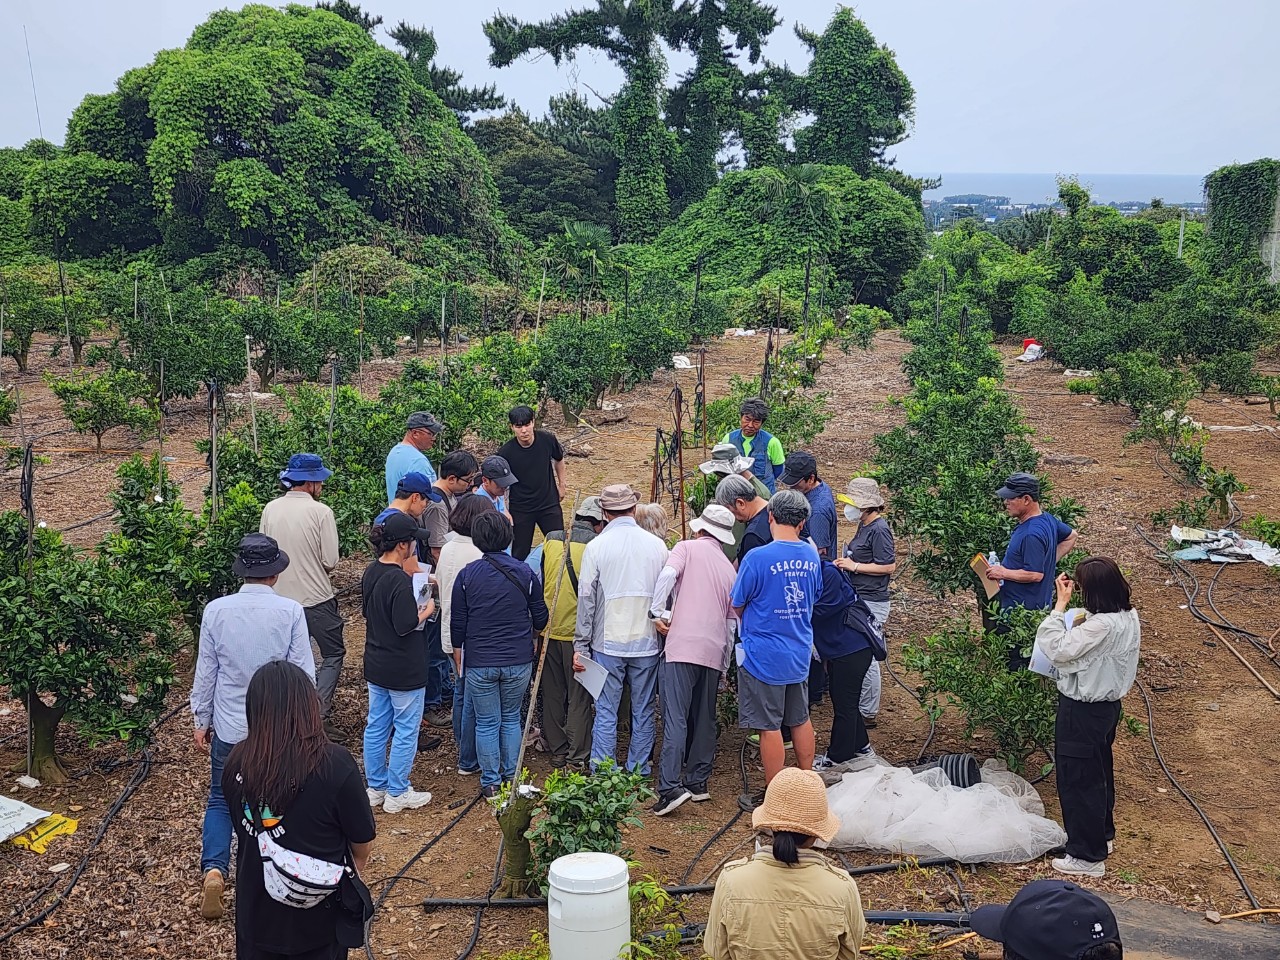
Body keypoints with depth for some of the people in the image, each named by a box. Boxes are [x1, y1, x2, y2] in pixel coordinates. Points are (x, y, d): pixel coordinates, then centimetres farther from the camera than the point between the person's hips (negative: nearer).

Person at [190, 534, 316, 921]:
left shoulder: (216, 611, -10)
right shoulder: (290, 611, -14)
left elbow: (205, 672, -2)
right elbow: (305, 673, -9)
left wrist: (201, 720, 11)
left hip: (229, 727, 1)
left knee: (221, 801, 16)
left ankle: (213, 868, -4)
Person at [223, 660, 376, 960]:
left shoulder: (237, 761, -13)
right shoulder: (335, 764, -26)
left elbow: (243, 829, 3)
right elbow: (363, 842, -11)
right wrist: (355, 866, 11)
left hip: (255, 910, 3)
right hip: (317, 915, -3)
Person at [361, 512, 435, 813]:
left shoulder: (371, 572, 2)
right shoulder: (400, 581, -25)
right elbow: (405, 626, -25)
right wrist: (426, 611, -8)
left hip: (375, 665, 8)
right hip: (404, 670, -8)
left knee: (376, 726, 16)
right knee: (406, 731, 6)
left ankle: (376, 787, 28)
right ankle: (397, 793, 15)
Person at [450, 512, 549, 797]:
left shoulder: (467, 575, -7)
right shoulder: (525, 572, -4)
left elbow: (457, 623, -2)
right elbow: (540, 616, 4)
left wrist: (458, 658, 12)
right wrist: (532, 638, 25)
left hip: (479, 663, -1)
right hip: (518, 661, 1)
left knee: (486, 723, 9)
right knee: (511, 718, 17)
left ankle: (490, 782, 16)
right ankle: (511, 776, 25)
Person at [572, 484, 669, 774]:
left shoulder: (596, 547, -7)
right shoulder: (657, 545, -1)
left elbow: (586, 600, -5)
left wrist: (580, 645, 1)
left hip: (608, 644, -2)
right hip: (647, 643, 2)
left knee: (605, 712, 5)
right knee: (643, 712, 12)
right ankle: (638, 772, 19)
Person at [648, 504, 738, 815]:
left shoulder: (687, 548, 5)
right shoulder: (730, 568, 19)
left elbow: (668, 574, -18)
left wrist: (658, 613, -7)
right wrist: (724, 666, 26)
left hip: (682, 646, -5)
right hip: (714, 651, 5)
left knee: (676, 718, -9)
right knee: (705, 719, 15)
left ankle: (670, 787, -17)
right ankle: (698, 781, 17)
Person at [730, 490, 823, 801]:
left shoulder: (757, 558, -19)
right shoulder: (812, 555, 0)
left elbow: (737, 606, -7)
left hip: (764, 656, -6)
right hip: (800, 654, 6)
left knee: (770, 727, 3)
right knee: (800, 719, 19)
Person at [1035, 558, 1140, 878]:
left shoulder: (1102, 626, -31)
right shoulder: (1128, 616, -1)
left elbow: (1057, 649, -30)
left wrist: (1061, 603, -26)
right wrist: (1078, 629, -3)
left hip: (1083, 711, -10)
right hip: (1107, 704, 10)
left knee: (1078, 780, 4)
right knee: (1099, 771, 26)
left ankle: (1088, 856, 15)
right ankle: (1102, 833, 44)